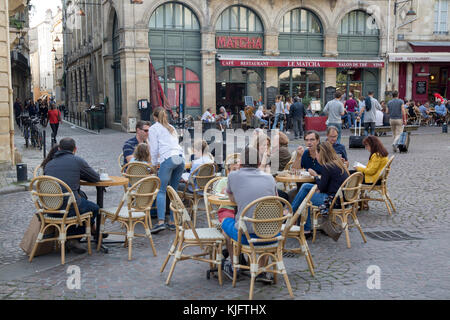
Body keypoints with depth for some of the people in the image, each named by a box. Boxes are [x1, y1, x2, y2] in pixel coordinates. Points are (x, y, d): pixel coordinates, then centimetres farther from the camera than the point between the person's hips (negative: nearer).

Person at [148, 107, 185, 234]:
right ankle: (173, 222, 7)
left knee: (161, 191, -7)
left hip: (168, 159, -6)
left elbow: (154, 149, 5)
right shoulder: (171, 128, 29)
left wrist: (154, 163, 19)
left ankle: (161, 222, -19)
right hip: (180, 158, 6)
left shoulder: (154, 128, 11)